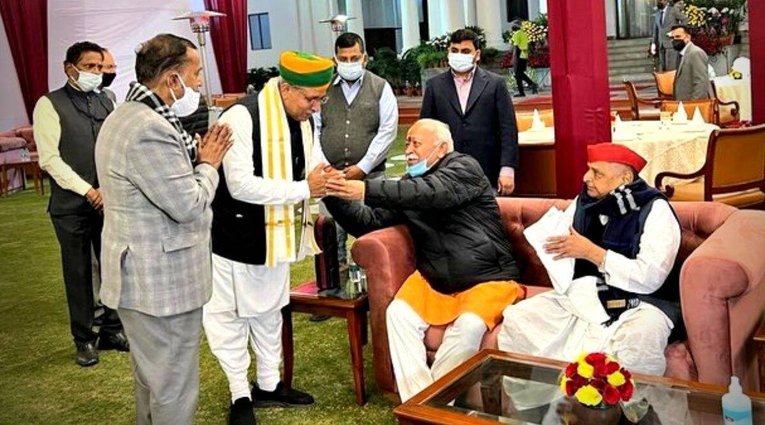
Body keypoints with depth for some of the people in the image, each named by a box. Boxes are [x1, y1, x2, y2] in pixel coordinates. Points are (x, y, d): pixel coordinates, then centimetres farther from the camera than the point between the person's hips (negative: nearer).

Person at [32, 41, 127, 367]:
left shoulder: (106, 103, 11)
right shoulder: (50, 105, -5)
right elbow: (50, 159, -11)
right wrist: (88, 191, -14)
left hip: (108, 201, 4)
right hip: (71, 205, -4)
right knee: (78, 273, 7)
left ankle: (112, 330, 25)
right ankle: (84, 339, 22)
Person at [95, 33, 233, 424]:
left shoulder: (130, 116, 11)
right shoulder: (149, 129, -25)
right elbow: (188, 204, -23)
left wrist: (197, 157, 3)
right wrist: (208, 165, -7)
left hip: (147, 273, 11)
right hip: (162, 279, -11)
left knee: (153, 377, 25)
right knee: (174, 388, 4)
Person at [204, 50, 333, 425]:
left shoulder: (302, 119, 1)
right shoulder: (242, 117, -23)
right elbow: (240, 185, -28)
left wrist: (319, 180, -12)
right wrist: (303, 189, -26)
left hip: (276, 234, 7)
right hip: (237, 237, -7)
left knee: (269, 310, 19)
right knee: (232, 315, 6)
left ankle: (268, 385, 36)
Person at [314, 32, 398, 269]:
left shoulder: (380, 87, 5)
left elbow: (388, 131, -2)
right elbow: (313, 130, 7)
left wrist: (362, 167, -8)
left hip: (370, 176, -1)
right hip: (331, 176, 2)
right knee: (332, 233, 2)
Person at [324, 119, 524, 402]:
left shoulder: (464, 167, -6)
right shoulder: (407, 187, 13)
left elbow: (431, 192, -27)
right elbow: (367, 222, 7)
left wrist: (367, 190, -34)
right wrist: (334, 195, -10)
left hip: (487, 279, -5)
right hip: (434, 281, 5)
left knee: (469, 326, -31)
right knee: (398, 313, -20)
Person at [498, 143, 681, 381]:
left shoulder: (654, 209, -8)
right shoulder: (583, 203, 8)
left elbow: (651, 277, -20)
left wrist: (590, 252, -18)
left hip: (639, 304, -5)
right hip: (581, 296, 5)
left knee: (636, 342, -38)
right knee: (517, 318, -12)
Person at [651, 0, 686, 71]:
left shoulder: (674, 10, -1)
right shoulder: (658, 12, 16)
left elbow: (685, 20, -3)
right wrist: (653, 43, 9)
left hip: (672, 44, -6)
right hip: (661, 45, 6)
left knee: (671, 68, -11)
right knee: (662, 69, 1)